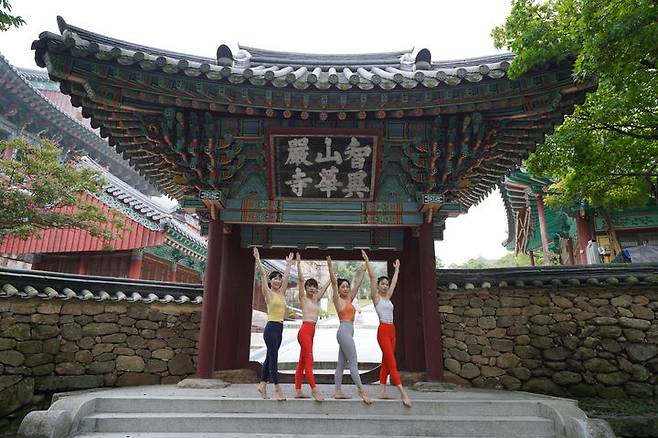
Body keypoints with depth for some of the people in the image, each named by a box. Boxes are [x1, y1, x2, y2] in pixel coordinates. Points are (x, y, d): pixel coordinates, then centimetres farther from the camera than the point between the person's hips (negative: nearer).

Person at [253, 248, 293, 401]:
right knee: (273, 358, -6)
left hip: (279, 328, 7)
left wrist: (288, 264, 29)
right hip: (271, 328, -7)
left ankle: (263, 384, 24)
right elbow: (263, 274, -10)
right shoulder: (268, 293, -4)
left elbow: (286, 276, 21)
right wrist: (257, 259, -10)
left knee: (270, 358, 14)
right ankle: (277, 388, -3)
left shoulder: (281, 293, 12)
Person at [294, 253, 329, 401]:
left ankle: (298, 391, 14)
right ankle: (314, 389, -12)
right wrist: (298, 264, -18)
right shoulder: (303, 298, 0)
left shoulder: (316, 299, 16)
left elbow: (324, 287, 26)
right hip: (305, 330, -7)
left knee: (302, 361, 9)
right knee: (309, 360, -11)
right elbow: (301, 280, -9)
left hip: (311, 331, 7)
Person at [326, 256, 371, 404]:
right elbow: (333, 282, -12)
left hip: (348, 332, 8)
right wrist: (330, 266, -20)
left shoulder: (349, 299, 17)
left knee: (341, 363, 8)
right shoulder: (337, 299, -2)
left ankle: (338, 391, 11)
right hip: (344, 331, -8)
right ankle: (361, 389, -5)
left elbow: (357, 284, 21)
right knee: (353, 362, -8)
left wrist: (364, 270, 23)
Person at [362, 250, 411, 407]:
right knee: (392, 363, -9)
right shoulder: (376, 297, -2)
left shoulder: (387, 297, 16)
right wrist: (367, 260, -12)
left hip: (391, 331, 8)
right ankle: (403, 393, -12)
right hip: (383, 330, -8)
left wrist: (397, 268, 35)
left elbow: (394, 282, 27)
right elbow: (372, 277, -8)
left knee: (386, 362, 8)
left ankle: (382, 391, 12)